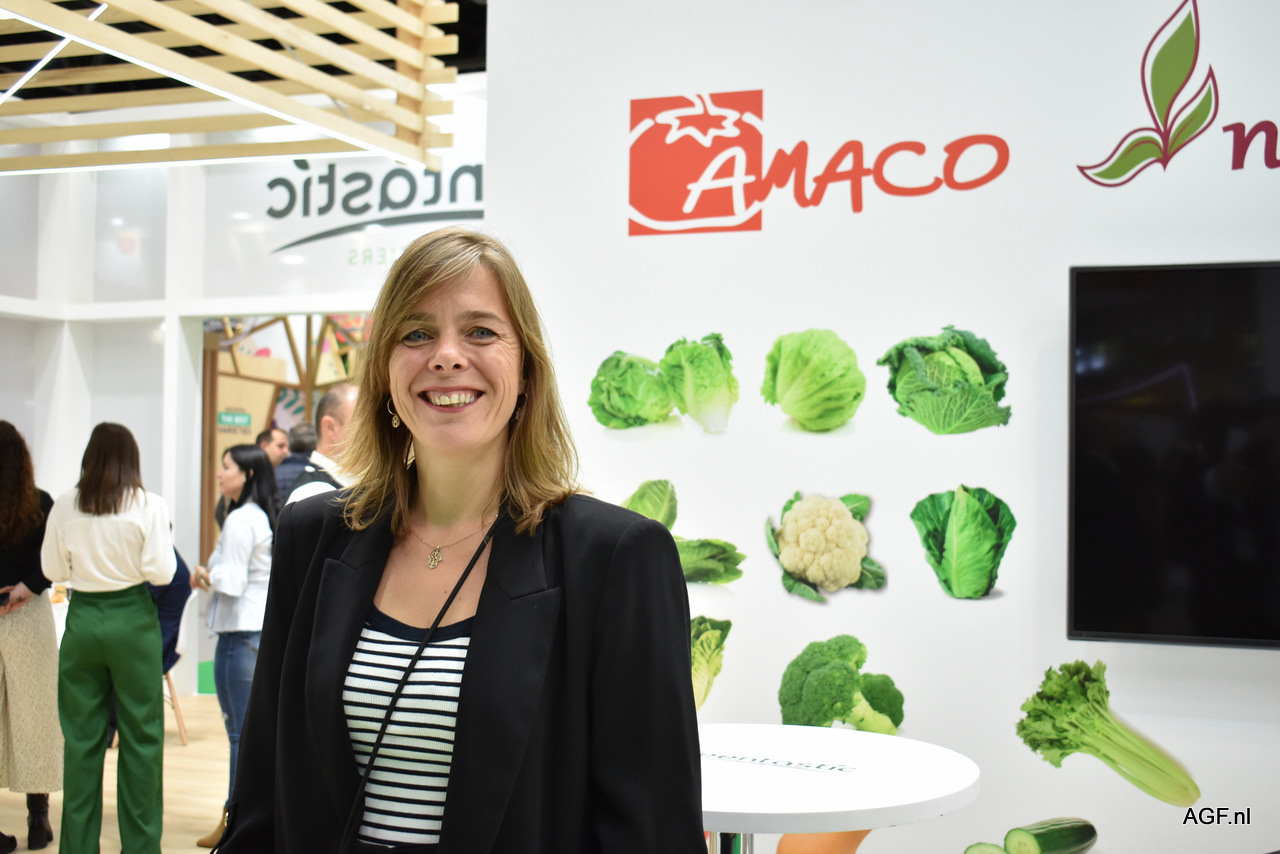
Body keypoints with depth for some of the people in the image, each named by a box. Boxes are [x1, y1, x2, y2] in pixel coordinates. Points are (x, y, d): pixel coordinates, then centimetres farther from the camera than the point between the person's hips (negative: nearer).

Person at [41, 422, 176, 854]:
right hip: (132, 621, -2)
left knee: (81, 738, 11)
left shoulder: (65, 506, -1)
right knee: (140, 737, 6)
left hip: (82, 619, 2)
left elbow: (53, 569, 6)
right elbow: (161, 572, -11)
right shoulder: (149, 505, -9)